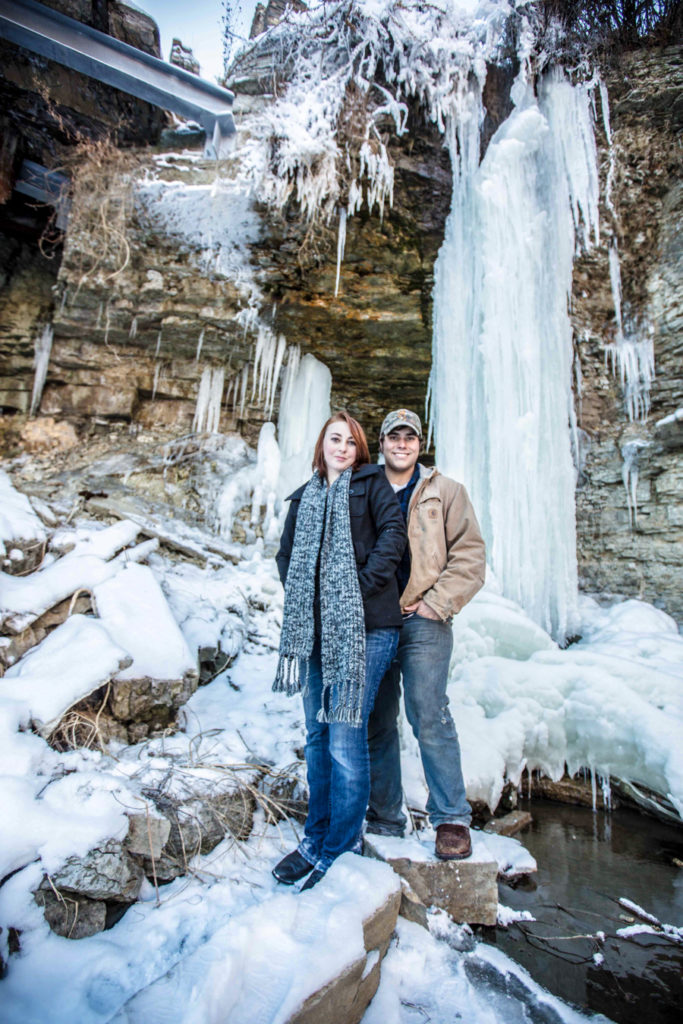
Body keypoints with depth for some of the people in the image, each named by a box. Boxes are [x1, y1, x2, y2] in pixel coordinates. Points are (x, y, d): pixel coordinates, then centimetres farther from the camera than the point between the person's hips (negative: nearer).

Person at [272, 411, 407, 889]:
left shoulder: (372, 482, 6)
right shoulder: (304, 499, 19)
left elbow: (394, 533, -6)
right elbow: (286, 554, 20)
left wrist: (362, 586, -12)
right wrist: (299, 598, 5)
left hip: (363, 627, -5)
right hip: (316, 629, 5)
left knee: (345, 738, -3)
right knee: (318, 735, 14)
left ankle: (336, 847, 15)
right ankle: (318, 833, 31)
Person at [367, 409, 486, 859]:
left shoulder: (445, 491, 7)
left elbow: (470, 557, 0)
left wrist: (434, 605, -8)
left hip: (422, 621, -3)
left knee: (429, 716, -8)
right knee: (377, 722, 10)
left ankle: (453, 819, 9)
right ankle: (385, 818, 25)